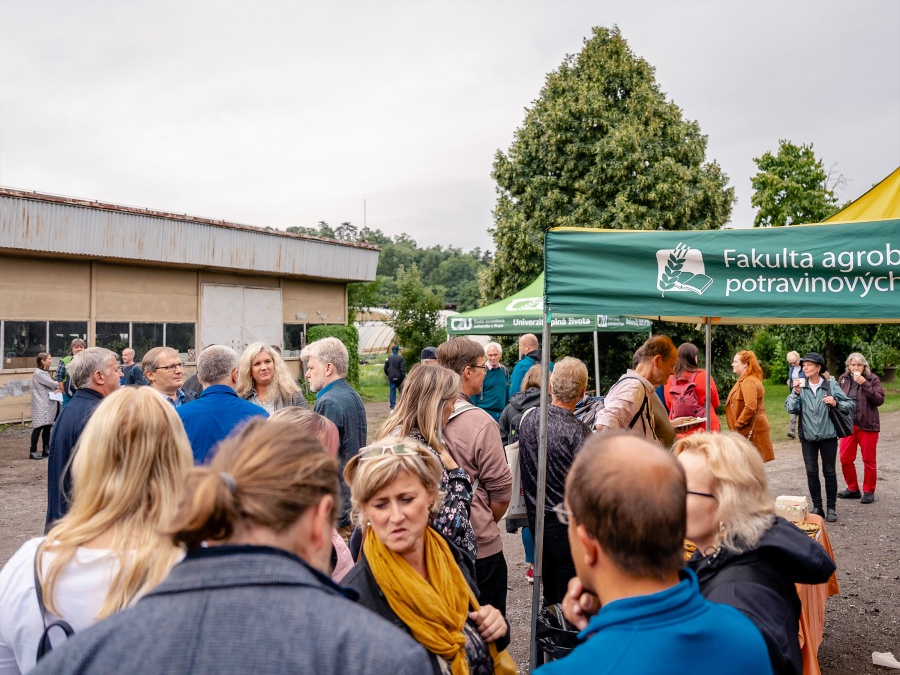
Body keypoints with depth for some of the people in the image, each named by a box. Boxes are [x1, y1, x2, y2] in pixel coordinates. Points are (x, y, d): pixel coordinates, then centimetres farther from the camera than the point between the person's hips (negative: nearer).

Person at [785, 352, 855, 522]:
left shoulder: (831, 387, -5)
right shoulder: (800, 387, -1)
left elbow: (852, 406, 0)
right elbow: (790, 409, -8)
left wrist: (836, 403, -18)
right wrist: (796, 393, -21)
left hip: (828, 437, -1)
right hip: (808, 438, 2)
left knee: (829, 472, 6)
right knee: (811, 472, 6)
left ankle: (831, 508, 19)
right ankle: (817, 506, 19)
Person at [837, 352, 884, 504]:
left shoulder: (872, 379, -5)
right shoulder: (844, 379, 4)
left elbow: (879, 399, -15)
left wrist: (864, 384, -22)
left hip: (867, 425, -3)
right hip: (848, 424, 3)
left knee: (869, 460, 6)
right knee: (845, 459, 5)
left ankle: (869, 491, 19)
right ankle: (853, 489, 22)